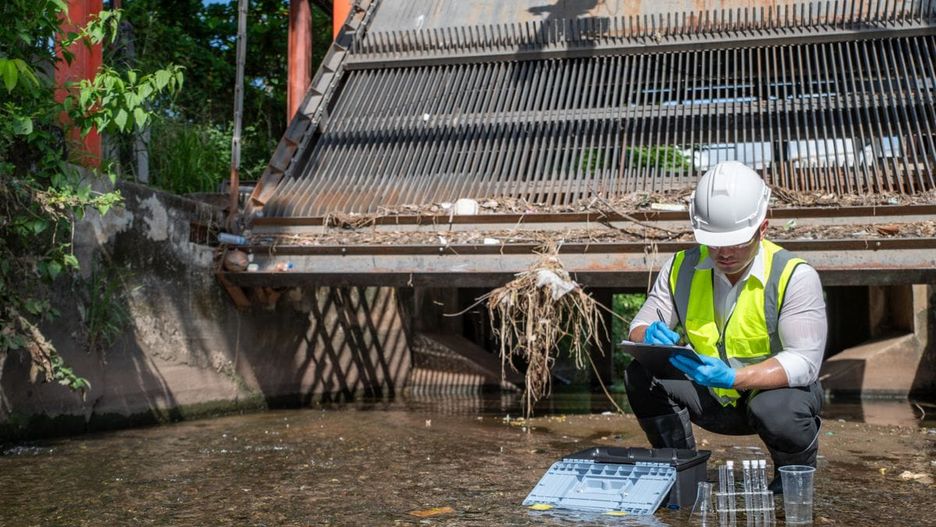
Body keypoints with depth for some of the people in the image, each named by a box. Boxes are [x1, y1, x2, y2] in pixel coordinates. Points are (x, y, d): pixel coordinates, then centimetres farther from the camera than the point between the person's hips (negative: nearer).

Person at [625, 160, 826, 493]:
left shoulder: (795, 276, -18)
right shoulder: (682, 267, -5)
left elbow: (804, 361, -26)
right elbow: (640, 327, -4)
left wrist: (733, 378, -42)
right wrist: (650, 337, -31)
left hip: (774, 390, -3)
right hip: (710, 399, 3)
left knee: (777, 411, -37)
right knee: (641, 374, -20)